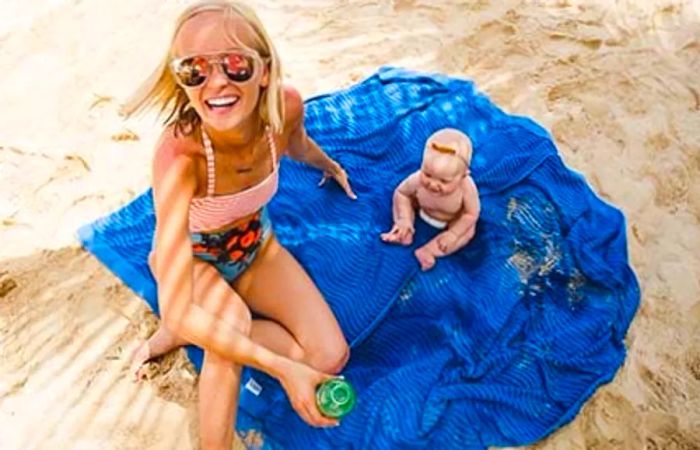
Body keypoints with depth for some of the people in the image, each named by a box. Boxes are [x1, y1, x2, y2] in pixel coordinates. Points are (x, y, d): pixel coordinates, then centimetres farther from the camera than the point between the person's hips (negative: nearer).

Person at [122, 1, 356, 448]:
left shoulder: (286, 105, -27)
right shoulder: (179, 152, -40)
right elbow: (177, 312, -40)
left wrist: (332, 167, 24)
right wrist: (282, 367, -41)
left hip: (256, 246, 5)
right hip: (194, 260, -4)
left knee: (330, 357, -8)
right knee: (233, 321, -37)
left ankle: (187, 336, 4)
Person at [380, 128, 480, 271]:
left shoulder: (467, 188, -43)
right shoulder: (417, 180, -40)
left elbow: (471, 214, -25)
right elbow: (401, 193, -17)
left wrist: (453, 234, -27)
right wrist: (404, 219, -23)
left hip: (454, 219, -1)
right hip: (422, 209, 2)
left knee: (468, 232, -21)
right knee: (401, 200, -9)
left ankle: (427, 252, -22)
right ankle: (405, 233, -11)